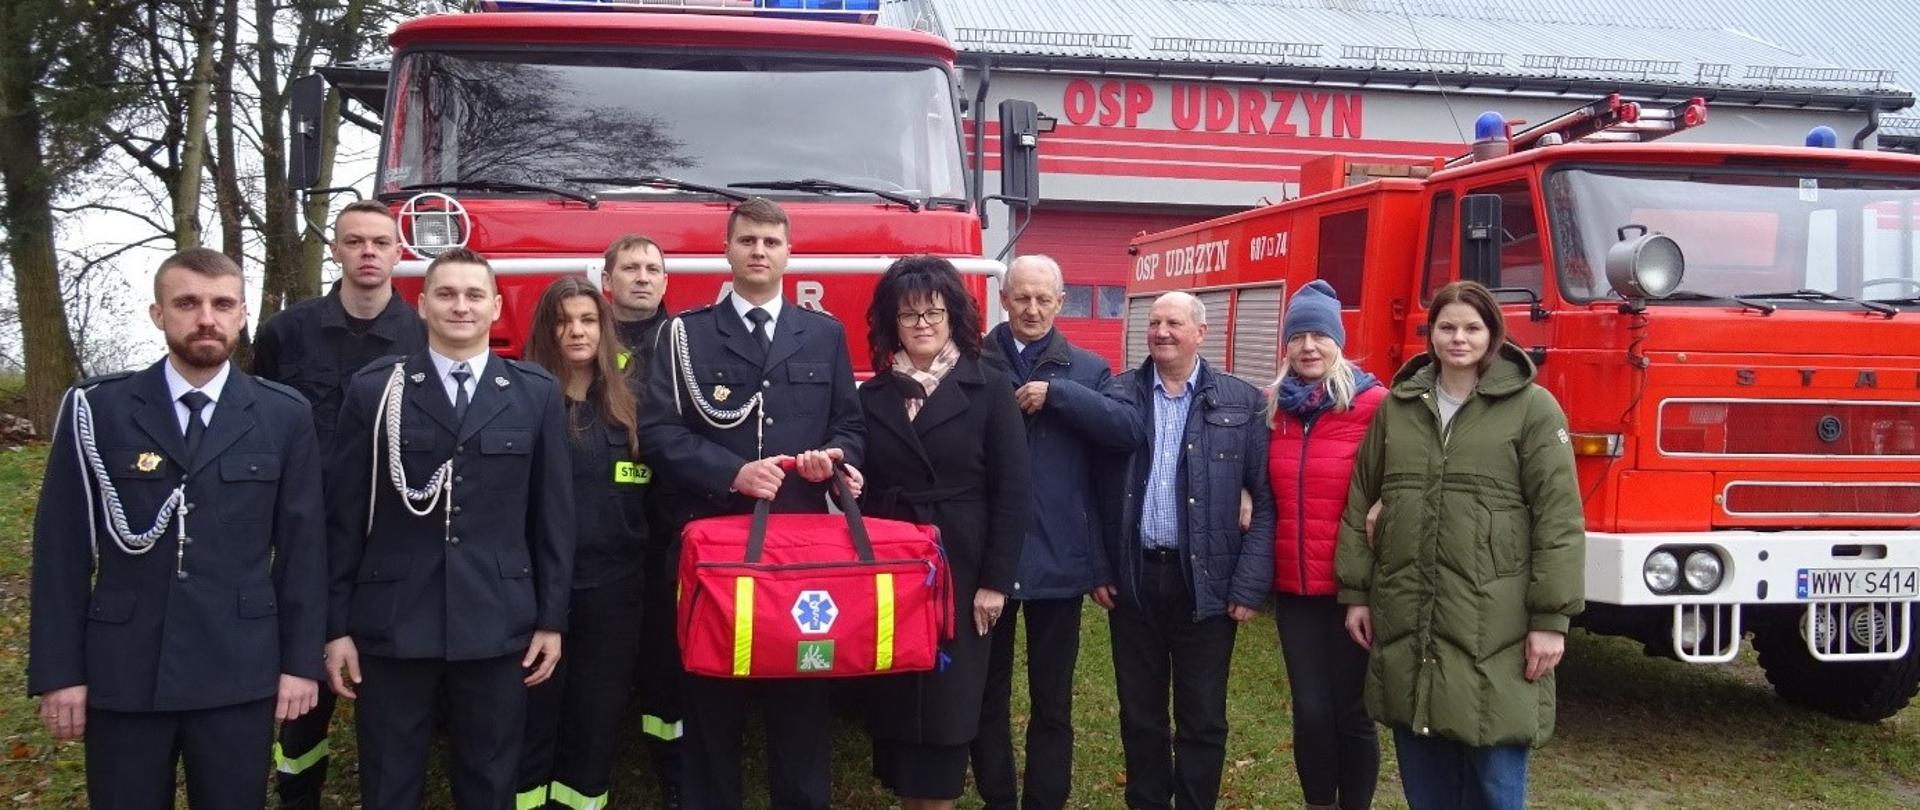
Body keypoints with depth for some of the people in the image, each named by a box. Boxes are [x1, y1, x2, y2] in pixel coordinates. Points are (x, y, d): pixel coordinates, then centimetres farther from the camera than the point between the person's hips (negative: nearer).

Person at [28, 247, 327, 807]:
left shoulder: (285, 416, 2)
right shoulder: (96, 410, 0)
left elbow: (302, 544, 3)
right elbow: (61, 546, 0)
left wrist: (301, 660, 0)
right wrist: (59, 671, -3)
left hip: (240, 673, 0)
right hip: (122, 673, 0)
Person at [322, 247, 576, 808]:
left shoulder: (537, 394, 4)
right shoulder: (373, 390, 2)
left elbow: (553, 514, 5)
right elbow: (343, 515, 2)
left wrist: (552, 618, 3)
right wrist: (336, 625, -1)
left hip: (497, 625, 1)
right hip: (391, 624, 0)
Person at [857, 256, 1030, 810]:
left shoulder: (989, 391, -2)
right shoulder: (872, 395, 7)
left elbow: (1012, 493, -5)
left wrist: (995, 581, -10)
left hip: (960, 572, -3)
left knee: (947, 702, 2)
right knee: (893, 700, 6)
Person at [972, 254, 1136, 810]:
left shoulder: (1088, 370, 4)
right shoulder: (972, 365, 2)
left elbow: (1127, 428, -13)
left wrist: (1057, 393, -19)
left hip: (1058, 556, 0)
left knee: (1052, 700, 11)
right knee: (987, 693, 13)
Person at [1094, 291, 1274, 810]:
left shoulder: (1241, 403, -2)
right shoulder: (1118, 396, 2)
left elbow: (1265, 499, -4)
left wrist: (1250, 584, -9)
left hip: (1205, 582, -1)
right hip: (1133, 578, 2)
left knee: (1202, 719, 8)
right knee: (1139, 713, 13)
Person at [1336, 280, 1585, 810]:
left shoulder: (1532, 408, -3)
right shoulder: (1397, 406, 10)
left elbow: (1559, 519, -6)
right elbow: (1359, 504, 14)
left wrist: (1551, 618, -11)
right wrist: (1355, 593, 10)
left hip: (1493, 626, -4)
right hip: (1406, 621, 4)